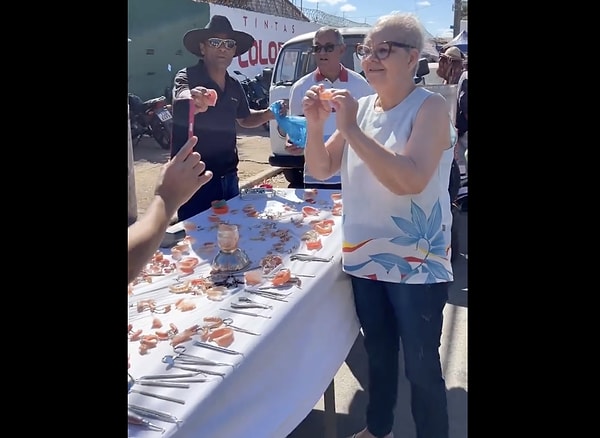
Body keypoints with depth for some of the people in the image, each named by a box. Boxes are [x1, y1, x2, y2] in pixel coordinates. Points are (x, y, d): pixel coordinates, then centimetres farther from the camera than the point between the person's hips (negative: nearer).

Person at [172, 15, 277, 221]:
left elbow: (244, 119, 24)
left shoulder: (234, 85, 8)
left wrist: (268, 114, 4)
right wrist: (193, 100, -58)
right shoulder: (187, 77, -11)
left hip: (228, 176, 6)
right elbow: (180, 98, -34)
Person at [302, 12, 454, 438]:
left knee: (422, 366, 6)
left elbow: (410, 180, -27)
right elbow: (322, 169, 6)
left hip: (417, 263, -6)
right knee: (378, 353, 22)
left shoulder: (430, 106, -13)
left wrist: (351, 129, -26)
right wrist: (316, 124, -11)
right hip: (364, 255, 6)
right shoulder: (361, 107, 4)